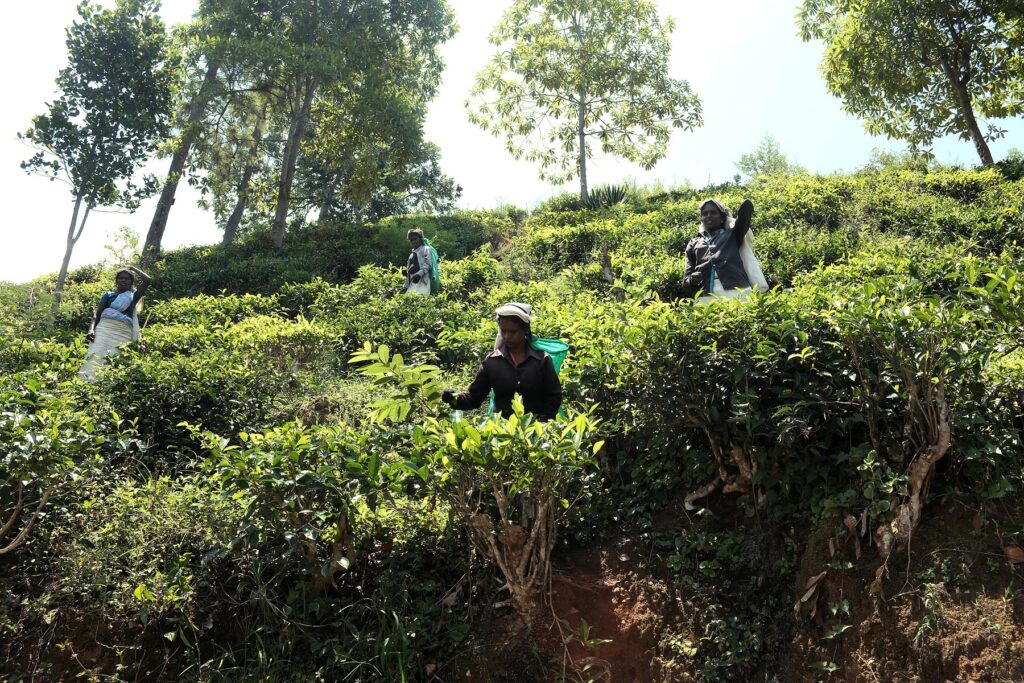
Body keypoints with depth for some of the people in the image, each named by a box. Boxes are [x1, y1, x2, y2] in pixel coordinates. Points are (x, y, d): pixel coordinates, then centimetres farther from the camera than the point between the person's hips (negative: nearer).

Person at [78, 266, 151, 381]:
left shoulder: (133, 296, 23)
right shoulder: (109, 295, 21)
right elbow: (97, 314, 11)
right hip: (104, 328, -1)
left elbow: (147, 280, 11)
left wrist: (133, 268, 25)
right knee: (95, 359, -22)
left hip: (124, 333, 1)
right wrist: (91, 329, -7)